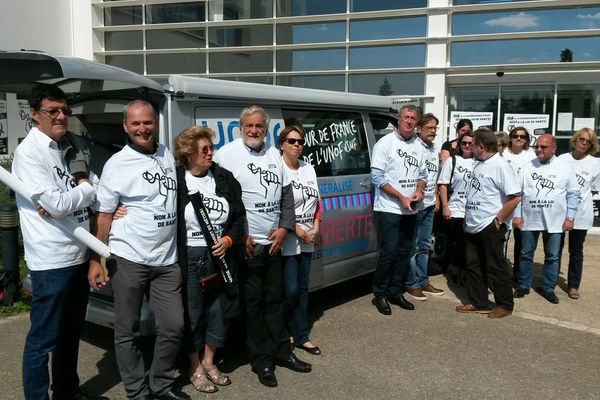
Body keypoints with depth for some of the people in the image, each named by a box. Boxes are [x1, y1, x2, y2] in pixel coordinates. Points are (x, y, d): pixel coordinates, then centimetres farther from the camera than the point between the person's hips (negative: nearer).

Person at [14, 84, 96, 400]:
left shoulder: (72, 146, 10)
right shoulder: (28, 152, -12)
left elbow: (95, 186, 7)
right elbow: (57, 204, -21)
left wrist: (62, 200, -9)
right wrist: (86, 189, -3)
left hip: (80, 254, 8)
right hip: (51, 261, -8)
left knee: (71, 331, 21)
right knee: (43, 339, 4)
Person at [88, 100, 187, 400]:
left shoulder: (168, 155, 9)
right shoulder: (117, 164, -6)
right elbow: (103, 216, -5)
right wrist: (95, 261, -8)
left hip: (167, 260, 5)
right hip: (129, 260, -4)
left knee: (173, 327, 8)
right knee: (127, 332, 7)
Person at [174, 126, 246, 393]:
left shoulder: (224, 178, 4)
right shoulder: (175, 181, -11)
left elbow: (239, 216, 7)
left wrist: (228, 240, -7)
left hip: (221, 256, 5)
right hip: (189, 258, -4)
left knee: (220, 311, 13)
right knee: (193, 314, 8)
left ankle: (208, 362, 34)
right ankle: (195, 368, 28)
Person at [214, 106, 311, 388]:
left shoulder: (274, 155, 11)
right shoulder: (227, 154, -7)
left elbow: (286, 193, 13)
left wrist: (284, 227, 1)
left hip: (274, 242, 6)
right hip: (245, 244, -5)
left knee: (275, 298, 15)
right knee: (253, 302, 3)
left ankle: (281, 351, 28)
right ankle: (261, 361, 16)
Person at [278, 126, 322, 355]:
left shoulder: (308, 168, 10)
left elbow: (316, 201, 15)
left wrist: (315, 228, 2)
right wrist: (297, 231, -14)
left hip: (308, 240, 7)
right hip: (287, 240, -7)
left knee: (302, 288, 11)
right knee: (290, 290, -5)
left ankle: (301, 336, 21)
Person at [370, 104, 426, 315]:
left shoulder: (417, 146, 11)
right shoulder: (385, 143, -8)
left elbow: (422, 173, 18)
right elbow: (377, 176, -13)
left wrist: (419, 190, -4)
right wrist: (401, 197, -17)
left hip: (411, 210, 6)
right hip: (390, 208, -6)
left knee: (405, 253, 11)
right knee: (388, 253, -6)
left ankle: (396, 292, 24)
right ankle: (380, 295, 9)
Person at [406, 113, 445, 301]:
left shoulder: (434, 149, 13)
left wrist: (436, 196, 17)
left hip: (429, 205, 8)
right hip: (415, 204, -8)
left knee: (425, 245, 15)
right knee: (412, 246, -1)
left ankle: (422, 281, 25)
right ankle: (412, 284, 9)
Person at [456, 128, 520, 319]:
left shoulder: (500, 166, -15)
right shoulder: (478, 164, 12)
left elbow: (515, 197, -18)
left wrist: (498, 219, -16)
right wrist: (468, 217, 12)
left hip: (490, 227, -9)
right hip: (472, 226, 9)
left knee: (496, 267, 3)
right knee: (473, 266, 13)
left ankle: (505, 305, 18)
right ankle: (478, 303, 25)